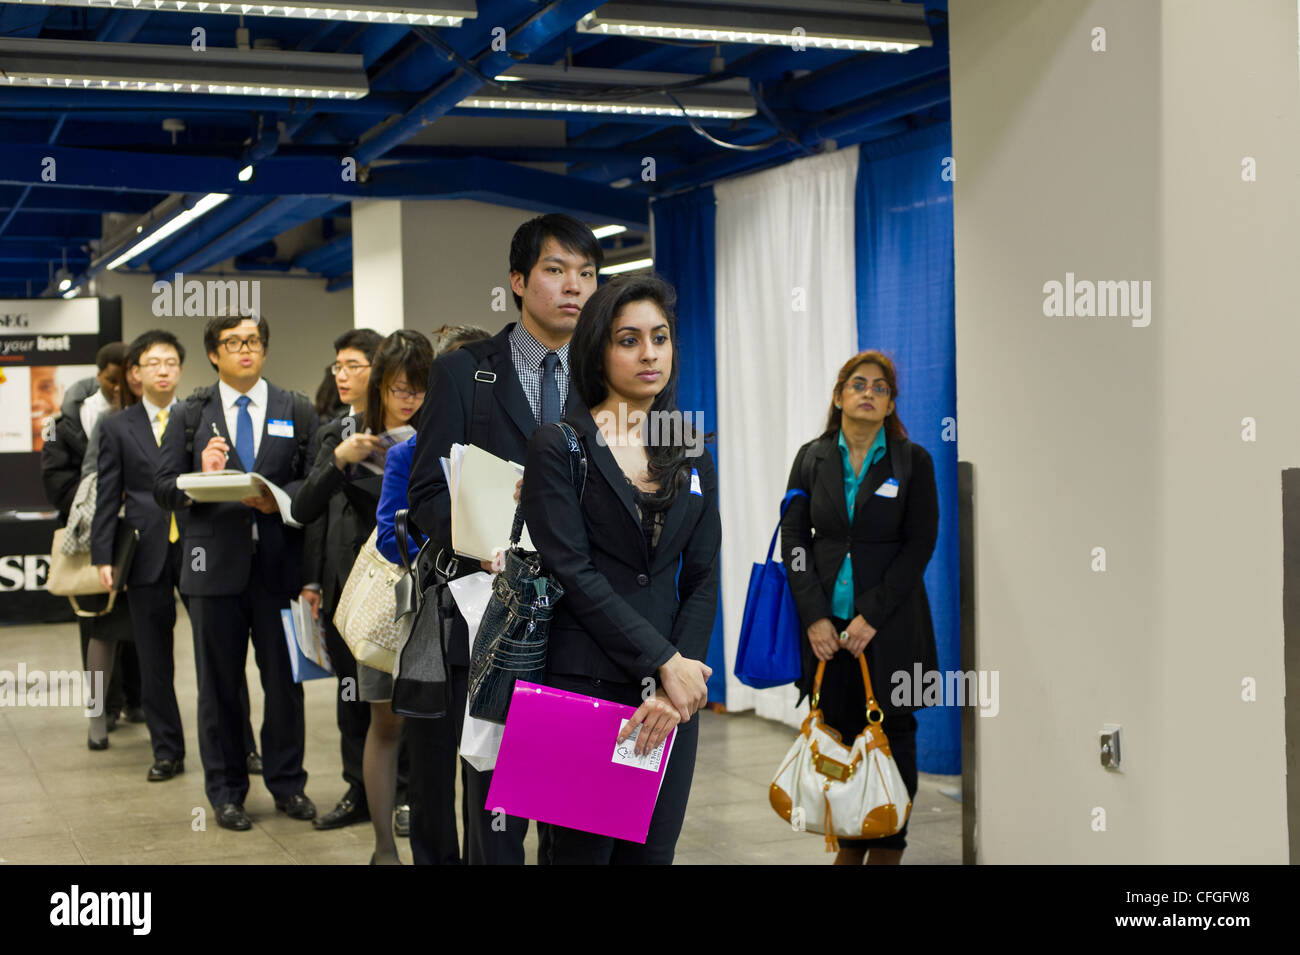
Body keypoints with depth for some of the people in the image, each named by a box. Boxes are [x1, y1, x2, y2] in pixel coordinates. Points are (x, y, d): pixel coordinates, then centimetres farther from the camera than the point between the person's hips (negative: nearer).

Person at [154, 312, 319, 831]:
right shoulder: (189, 415, 9)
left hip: (279, 563, 0)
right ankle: (226, 792, 18)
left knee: (285, 680, 5)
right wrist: (201, 477, -17)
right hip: (215, 565, 0)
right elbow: (163, 489, 3)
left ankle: (287, 783, 20)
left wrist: (278, 500, -17)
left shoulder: (297, 411, 8)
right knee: (219, 684, 7)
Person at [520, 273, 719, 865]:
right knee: (585, 849, 2)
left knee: (653, 850, 7)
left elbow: (701, 580, 7)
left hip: (675, 686, 4)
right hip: (584, 683, -4)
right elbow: (573, 572, -10)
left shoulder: (692, 456, 12)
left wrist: (673, 687, -7)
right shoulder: (558, 448, -2)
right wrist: (665, 663, -14)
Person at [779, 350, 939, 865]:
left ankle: (887, 849, 12)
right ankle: (849, 845, 17)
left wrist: (871, 616, -12)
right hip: (827, 625, 2)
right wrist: (814, 616, -8)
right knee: (839, 731, 4)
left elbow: (919, 545, -5)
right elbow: (793, 538, 3)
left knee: (892, 734, 2)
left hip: (890, 624, -2)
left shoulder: (913, 461, 0)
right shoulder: (812, 458, 7)